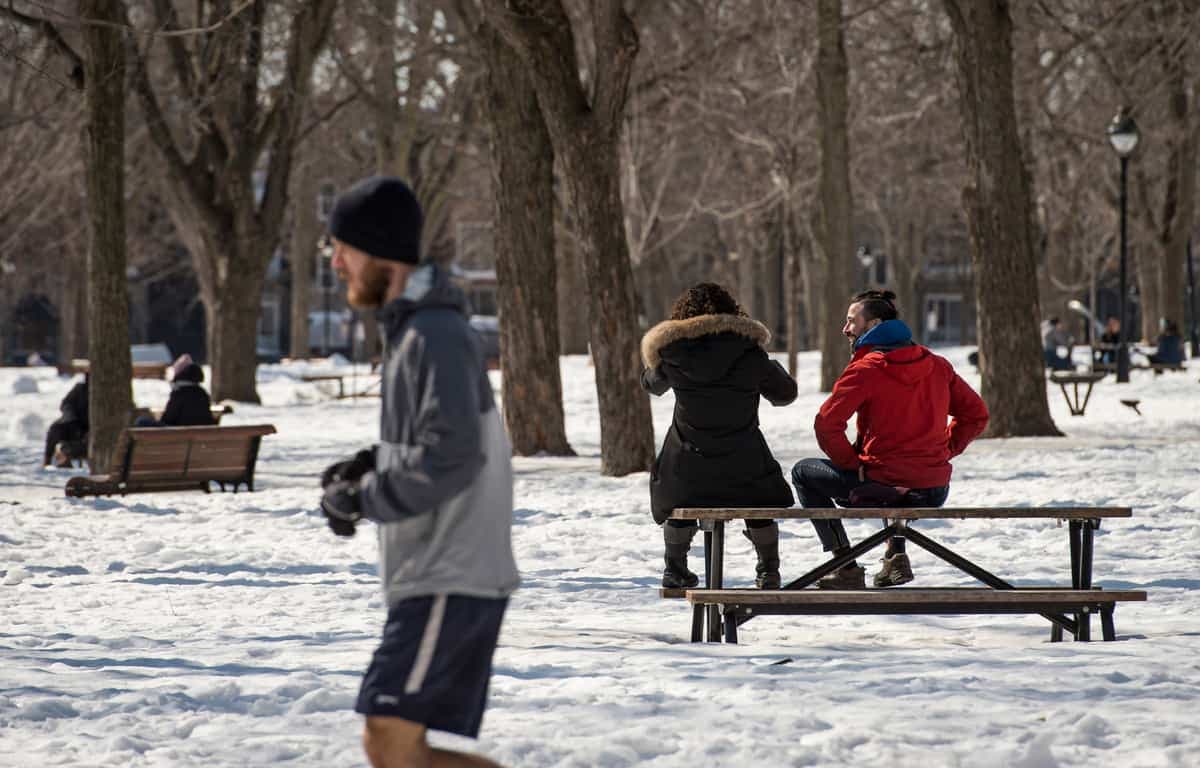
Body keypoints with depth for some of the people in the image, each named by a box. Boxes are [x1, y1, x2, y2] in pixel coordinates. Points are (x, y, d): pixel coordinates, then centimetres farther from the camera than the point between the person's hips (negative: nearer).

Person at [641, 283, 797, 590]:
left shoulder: (671, 355, -7)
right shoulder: (750, 353, -9)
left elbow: (652, 384, 15)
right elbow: (785, 393, 6)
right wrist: (773, 368, 27)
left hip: (687, 468, 1)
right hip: (744, 469, -1)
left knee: (678, 505, 32)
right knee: (761, 505, 29)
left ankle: (675, 570, 36)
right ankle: (768, 571, 31)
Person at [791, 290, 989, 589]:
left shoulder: (864, 370, -10)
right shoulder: (937, 365, 7)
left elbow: (827, 424, -16)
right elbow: (976, 414, 11)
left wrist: (852, 463, -3)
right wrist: (944, 450, 13)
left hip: (886, 491, -6)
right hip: (936, 492, 6)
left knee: (803, 472, 18)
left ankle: (846, 567, 11)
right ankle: (897, 557, 32)